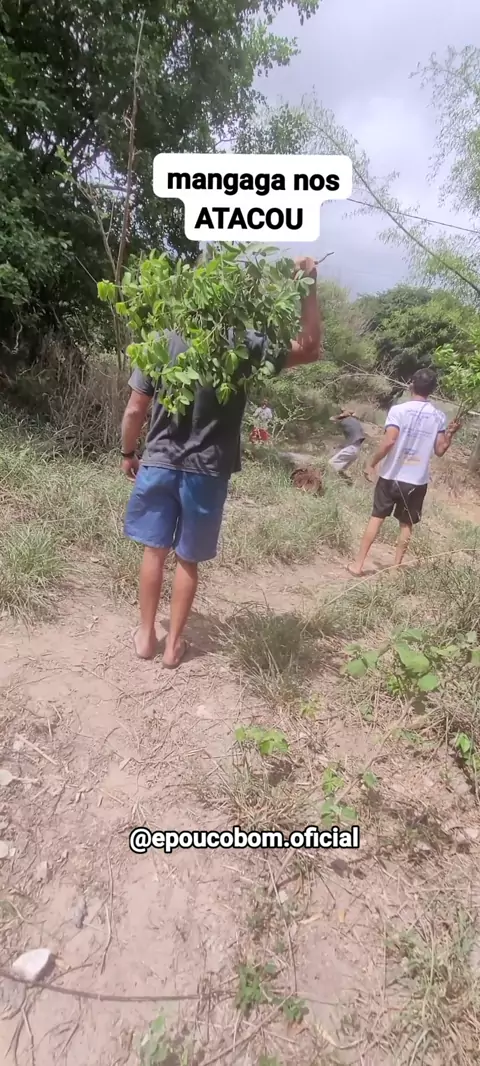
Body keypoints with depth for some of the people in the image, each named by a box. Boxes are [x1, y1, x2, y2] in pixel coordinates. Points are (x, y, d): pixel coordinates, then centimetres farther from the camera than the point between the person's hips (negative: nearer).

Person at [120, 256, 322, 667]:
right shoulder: (244, 346, -9)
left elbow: (136, 409, -1)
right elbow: (310, 349, 0)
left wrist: (128, 453, 14)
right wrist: (309, 287, -1)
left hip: (159, 463, 2)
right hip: (207, 471, -1)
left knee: (154, 550, 16)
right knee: (188, 559, 12)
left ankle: (146, 635, 27)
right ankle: (174, 643, 24)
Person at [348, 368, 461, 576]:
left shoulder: (398, 410, -10)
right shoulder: (439, 416, 0)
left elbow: (389, 442, -20)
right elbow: (440, 450, 2)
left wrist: (372, 464, -10)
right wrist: (450, 433, 15)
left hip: (391, 476, -1)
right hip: (417, 480, 2)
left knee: (377, 518, 10)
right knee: (406, 524, 15)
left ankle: (358, 564, 11)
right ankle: (396, 566, 20)